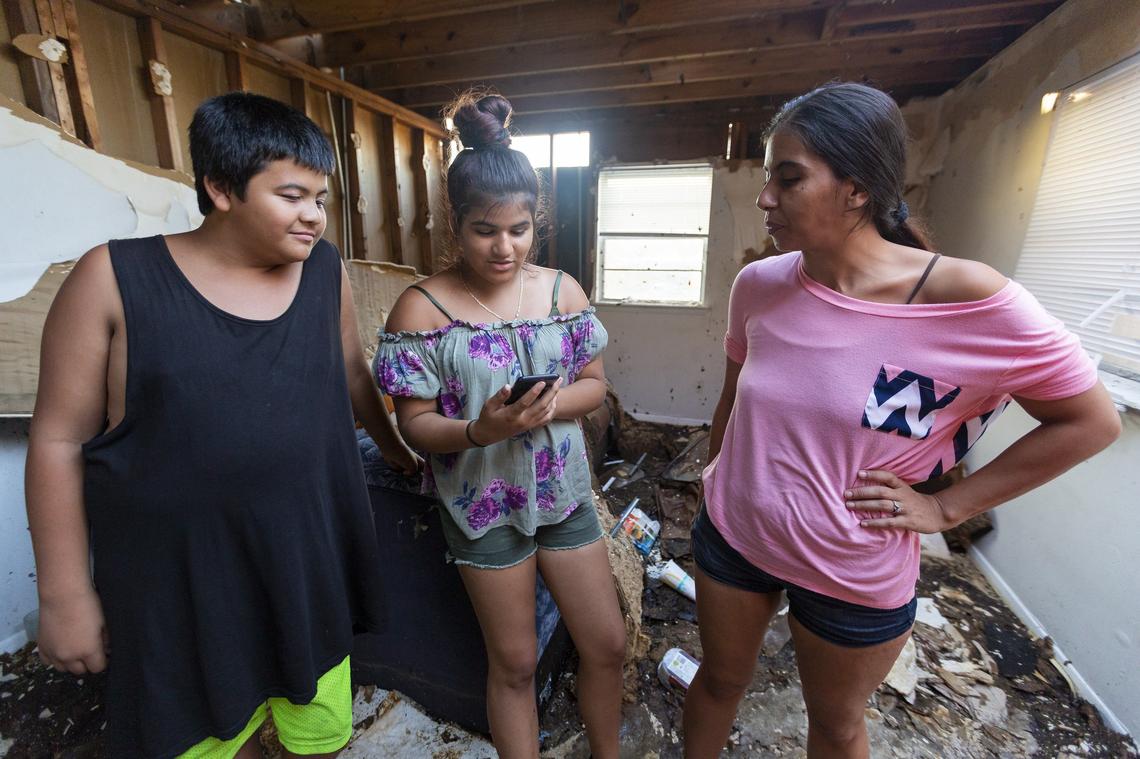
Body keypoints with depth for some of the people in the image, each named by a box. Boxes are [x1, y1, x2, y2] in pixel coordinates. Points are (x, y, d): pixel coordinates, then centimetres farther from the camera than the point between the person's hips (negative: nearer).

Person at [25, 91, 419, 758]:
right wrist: (65, 595, -2)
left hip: (310, 563, 3)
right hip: (180, 579, -2)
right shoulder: (115, 278, -9)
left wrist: (398, 449, 22)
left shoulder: (325, 270, 0)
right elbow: (60, 439, -4)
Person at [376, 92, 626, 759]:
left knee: (608, 643, 17)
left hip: (565, 491, 4)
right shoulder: (422, 307, -13)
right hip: (484, 504, -3)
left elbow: (594, 383, 1)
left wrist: (552, 405, -20)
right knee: (515, 662, 16)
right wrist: (480, 431, -30)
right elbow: (415, 422, -10)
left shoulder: (562, 289, -3)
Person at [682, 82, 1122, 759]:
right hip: (732, 537, 3)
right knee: (720, 678, 27)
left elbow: (1092, 421, -7)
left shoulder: (968, 300, -22)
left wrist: (946, 507, -12)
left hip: (856, 574, -2)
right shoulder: (758, 285, -10)